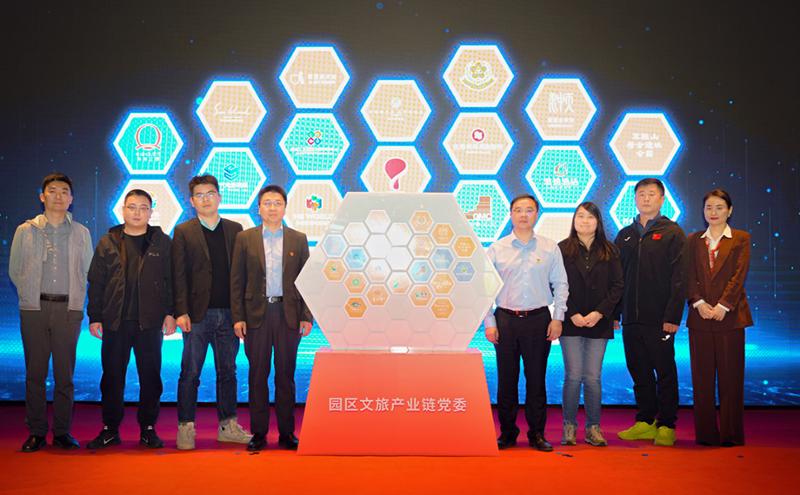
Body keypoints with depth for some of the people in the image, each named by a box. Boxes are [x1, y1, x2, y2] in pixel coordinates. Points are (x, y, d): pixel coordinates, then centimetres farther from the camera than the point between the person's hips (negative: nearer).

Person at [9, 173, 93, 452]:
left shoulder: (81, 233, 8)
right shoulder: (25, 231, 7)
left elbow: (87, 273, 11)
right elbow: (15, 271, 11)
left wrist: (75, 300, 5)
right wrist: (32, 296, 8)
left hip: (69, 309, 0)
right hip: (34, 309, 0)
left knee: (65, 374, 3)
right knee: (35, 373, 3)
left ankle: (62, 431, 11)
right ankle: (36, 432, 11)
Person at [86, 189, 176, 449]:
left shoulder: (162, 242, 5)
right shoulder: (108, 243, 8)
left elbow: (171, 280, 3)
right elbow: (96, 283, 7)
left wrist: (170, 313, -4)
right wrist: (95, 317, 3)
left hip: (150, 322, -1)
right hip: (115, 322, 1)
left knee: (150, 377, 4)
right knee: (112, 377, 6)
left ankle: (148, 428, 15)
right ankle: (110, 429, 17)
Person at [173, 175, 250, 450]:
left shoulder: (235, 230, 10)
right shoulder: (183, 232, 4)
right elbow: (179, 275, -1)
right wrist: (181, 312, -10)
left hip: (228, 313, 3)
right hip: (198, 313, -2)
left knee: (227, 372, 10)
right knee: (190, 373, 1)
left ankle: (228, 426, 19)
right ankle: (186, 427, 10)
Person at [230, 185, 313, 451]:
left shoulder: (298, 239, 7)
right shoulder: (245, 238, 5)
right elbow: (237, 281, 3)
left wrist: (306, 317, -1)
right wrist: (237, 317, -4)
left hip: (288, 314, 1)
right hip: (256, 314, 0)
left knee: (286, 375, 6)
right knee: (258, 375, 4)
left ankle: (286, 432, 14)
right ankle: (258, 432, 12)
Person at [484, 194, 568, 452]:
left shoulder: (550, 248, 6)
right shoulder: (496, 249, 4)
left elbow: (560, 284, 7)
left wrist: (558, 318, -1)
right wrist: (489, 322, -1)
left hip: (539, 319, 0)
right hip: (505, 319, 0)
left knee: (537, 379, 4)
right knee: (506, 379, 5)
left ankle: (537, 433, 14)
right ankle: (507, 433, 16)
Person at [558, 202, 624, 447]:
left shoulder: (610, 251, 8)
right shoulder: (562, 250, 4)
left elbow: (617, 286, 3)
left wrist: (600, 312, -9)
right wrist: (572, 314, -11)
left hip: (599, 322, 1)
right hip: (571, 322, -1)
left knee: (593, 377, 2)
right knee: (573, 376, -2)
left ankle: (593, 428, 11)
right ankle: (569, 426, 9)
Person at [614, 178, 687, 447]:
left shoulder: (672, 233, 0)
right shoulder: (625, 235, 14)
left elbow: (679, 278, -7)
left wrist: (672, 316, -14)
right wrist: (614, 313, 7)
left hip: (660, 320, -5)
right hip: (631, 319, 5)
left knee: (665, 372, 3)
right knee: (639, 372, 10)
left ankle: (666, 425, 12)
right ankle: (645, 423, 20)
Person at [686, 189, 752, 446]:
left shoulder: (741, 239, 6)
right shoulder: (694, 240, 13)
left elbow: (739, 275, -4)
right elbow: (689, 276, 5)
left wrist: (722, 306, -12)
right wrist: (699, 303, -10)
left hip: (729, 316, -2)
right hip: (700, 316, 2)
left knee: (730, 376, 0)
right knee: (702, 377, 4)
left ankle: (730, 433, 7)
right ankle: (706, 433, 10)